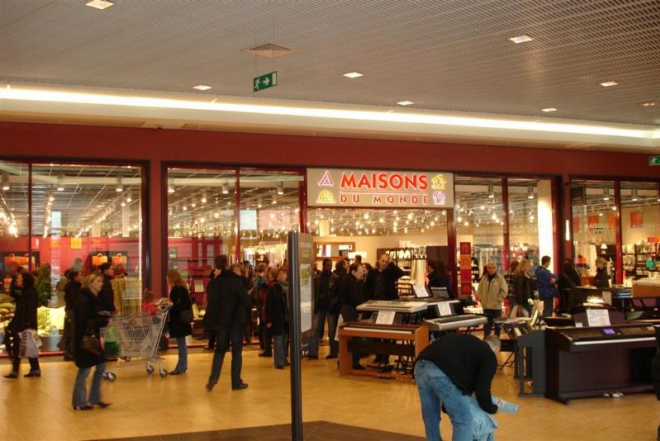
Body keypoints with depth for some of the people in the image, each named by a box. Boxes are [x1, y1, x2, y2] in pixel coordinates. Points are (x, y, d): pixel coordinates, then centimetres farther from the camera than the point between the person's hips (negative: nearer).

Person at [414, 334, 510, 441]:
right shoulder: (490, 356, 17)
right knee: (464, 421, 6)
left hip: (421, 365, 8)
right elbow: (482, 390, 9)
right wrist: (493, 409, 29)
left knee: (431, 420, 23)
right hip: (441, 372, -8)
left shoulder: (467, 341, 37)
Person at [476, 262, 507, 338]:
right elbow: (479, 290, 15)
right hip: (486, 306, 4)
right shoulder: (484, 278, 7)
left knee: (497, 323, 6)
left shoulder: (500, 278, -6)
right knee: (486, 323, 9)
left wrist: (498, 300, -11)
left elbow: (504, 291, -9)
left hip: (496, 306, -4)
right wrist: (481, 299, 4)